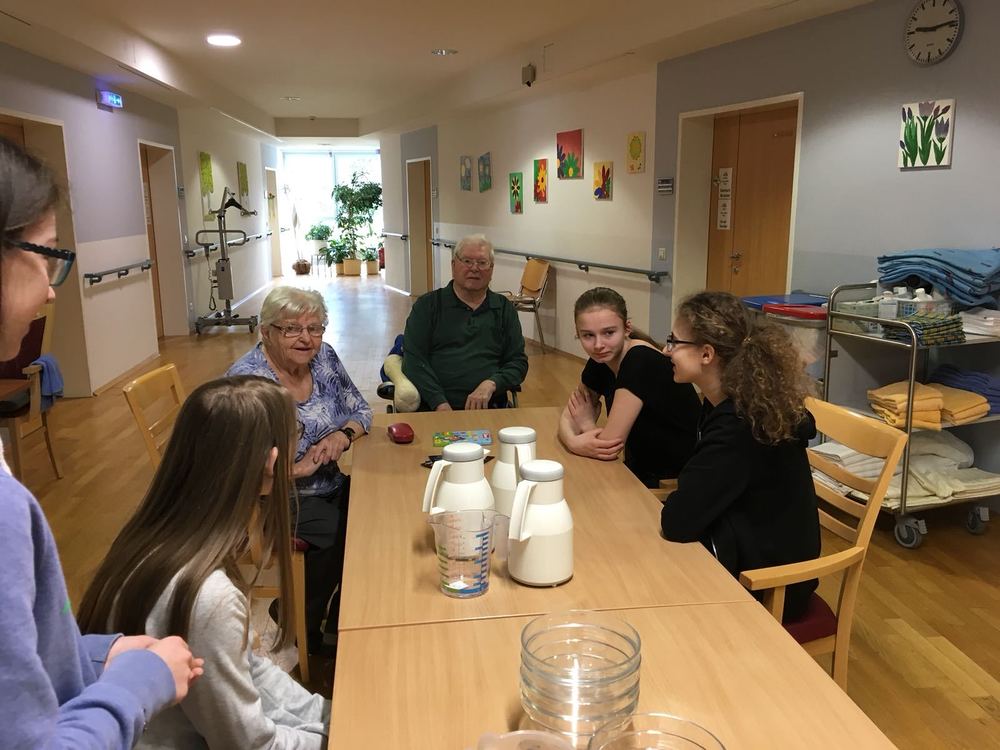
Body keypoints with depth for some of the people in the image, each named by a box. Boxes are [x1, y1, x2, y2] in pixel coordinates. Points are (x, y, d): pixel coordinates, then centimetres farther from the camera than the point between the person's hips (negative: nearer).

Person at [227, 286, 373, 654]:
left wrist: (343, 434, -13)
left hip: (331, 487, 7)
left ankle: (338, 623, 5)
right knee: (349, 535, -24)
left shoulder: (323, 357, 0)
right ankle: (305, 629, 3)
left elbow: (359, 409, 9)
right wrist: (298, 469, -23)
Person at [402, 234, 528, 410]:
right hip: (433, 409, -2)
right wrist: (439, 403, -11)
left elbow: (518, 362, 15)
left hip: (489, 408, 2)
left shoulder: (504, 309, 17)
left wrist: (491, 384, -6)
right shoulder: (427, 305, 10)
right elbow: (414, 360, 2)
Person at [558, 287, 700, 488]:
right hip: (641, 475, 7)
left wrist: (587, 424, -4)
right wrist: (574, 442, -17)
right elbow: (568, 416, 4)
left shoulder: (642, 362, -24)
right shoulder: (600, 362, -3)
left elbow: (609, 445, -24)